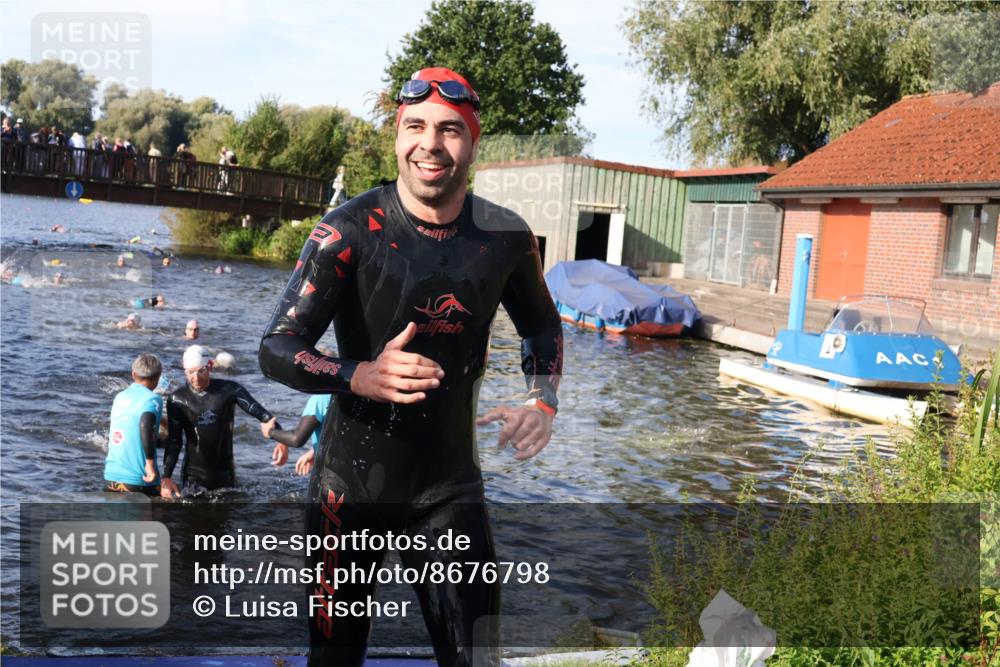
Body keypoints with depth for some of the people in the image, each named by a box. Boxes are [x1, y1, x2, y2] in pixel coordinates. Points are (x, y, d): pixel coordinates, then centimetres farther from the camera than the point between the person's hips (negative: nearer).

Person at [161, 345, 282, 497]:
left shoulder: (229, 390, -7)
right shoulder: (178, 399, -4)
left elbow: (259, 412, -15)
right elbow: (174, 441, -1)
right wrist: (166, 476, -11)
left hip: (225, 473, 0)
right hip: (194, 475, 0)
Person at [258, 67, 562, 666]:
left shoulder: (505, 236, -3)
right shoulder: (350, 230, -13)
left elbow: (542, 326, 15)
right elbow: (277, 350, -15)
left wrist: (543, 400, -2)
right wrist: (362, 376, -34)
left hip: (452, 487, 2)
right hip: (352, 482, -1)